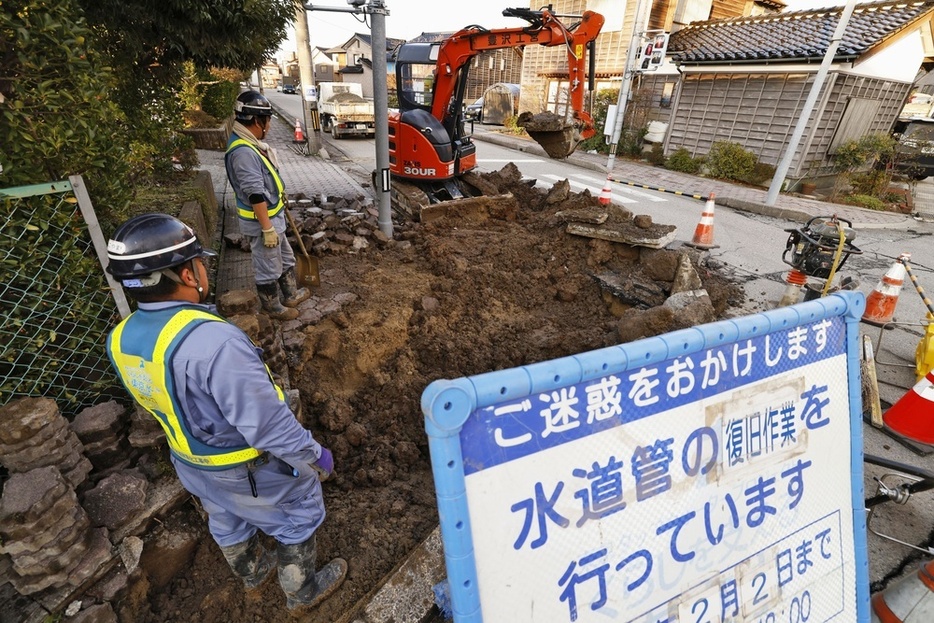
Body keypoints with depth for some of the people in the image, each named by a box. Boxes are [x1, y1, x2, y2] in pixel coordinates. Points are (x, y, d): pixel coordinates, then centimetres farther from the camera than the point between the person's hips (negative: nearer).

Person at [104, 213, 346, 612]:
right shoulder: (213, 340, -40)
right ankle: (302, 591, 42)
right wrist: (313, 455, -18)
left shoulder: (121, 339, -11)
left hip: (190, 459, 8)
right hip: (250, 466, -7)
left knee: (227, 521, 32)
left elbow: (165, 401, 5)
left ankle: (253, 572, 60)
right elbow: (267, 421, -34)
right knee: (297, 516, 19)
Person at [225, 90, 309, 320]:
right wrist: (267, 228, -25)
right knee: (269, 268, 6)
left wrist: (281, 200, 26)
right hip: (261, 221, -10)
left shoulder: (250, 144, 8)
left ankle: (291, 294, 41)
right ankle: (273, 307, 23)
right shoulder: (243, 152, -25)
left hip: (273, 217, 10)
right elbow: (255, 195, -27)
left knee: (286, 258, 24)